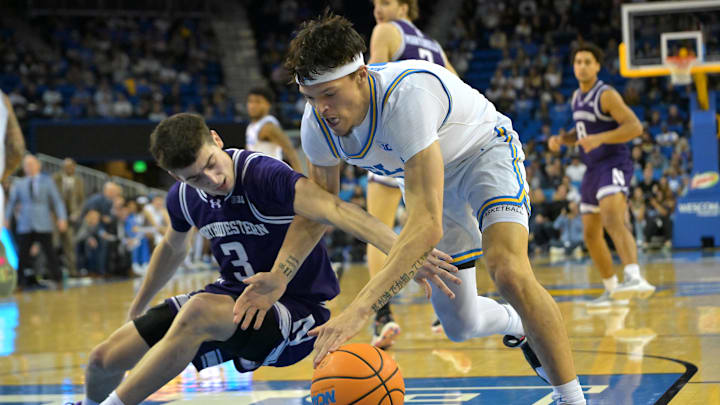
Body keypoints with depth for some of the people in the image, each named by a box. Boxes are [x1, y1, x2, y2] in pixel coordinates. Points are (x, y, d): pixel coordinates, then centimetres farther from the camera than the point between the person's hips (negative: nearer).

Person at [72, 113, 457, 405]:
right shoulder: (183, 197, -4)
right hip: (237, 295, 7)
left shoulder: (263, 175, -26)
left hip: (297, 308, -7)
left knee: (198, 312, -38)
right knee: (105, 359, -1)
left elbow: (335, 210, -41)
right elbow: (173, 248, 19)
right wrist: (138, 307, 33)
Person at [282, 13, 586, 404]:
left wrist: (359, 309, -58)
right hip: (430, 176, 6)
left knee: (508, 272, -33)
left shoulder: (408, 95, -43)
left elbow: (427, 224, -50)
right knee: (459, 323, 8)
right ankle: (517, 327, 44)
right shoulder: (318, 123, -22)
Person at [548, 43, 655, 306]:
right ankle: (613, 291, 26)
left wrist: (600, 138, -31)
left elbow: (635, 127, -20)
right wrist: (562, 139, 7)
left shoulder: (606, 95, -12)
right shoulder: (577, 97, 14)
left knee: (613, 220, -32)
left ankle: (635, 278, -49)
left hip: (614, 165, -9)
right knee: (591, 234, 13)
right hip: (593, 169, 9)